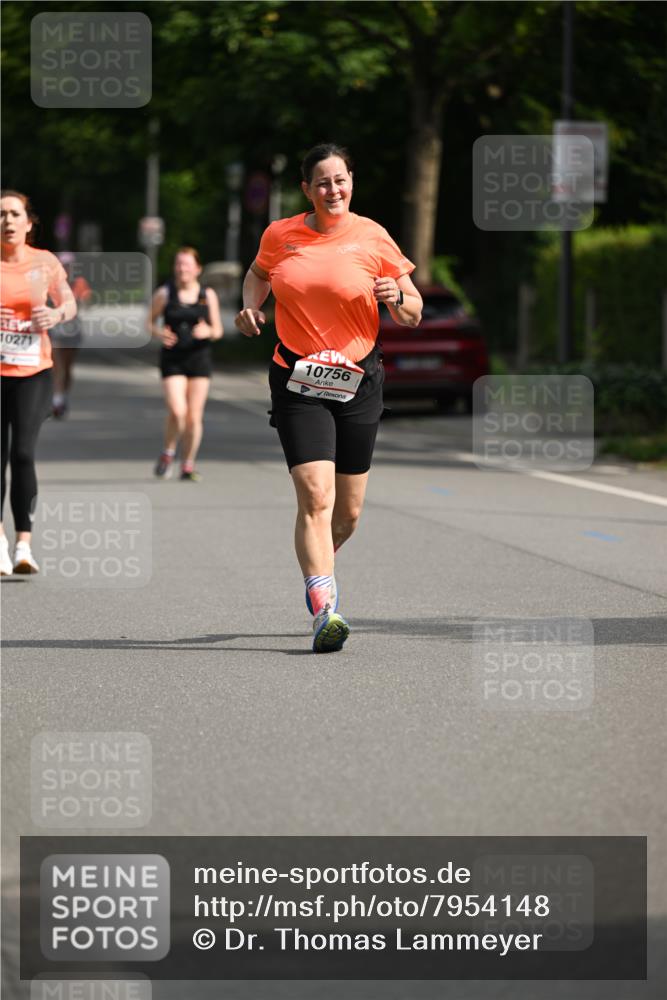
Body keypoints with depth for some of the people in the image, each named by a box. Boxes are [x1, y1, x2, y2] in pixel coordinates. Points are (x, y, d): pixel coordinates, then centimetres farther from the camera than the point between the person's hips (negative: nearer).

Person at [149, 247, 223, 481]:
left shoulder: (208, 295, 4)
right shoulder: (165, 293, 0)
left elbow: (218, 330, 8)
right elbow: (150, 322, 9)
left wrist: (208, 331, -15)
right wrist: (159, 333, -13)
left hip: (199, 358, 2)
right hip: (173, 358, -2)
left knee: (194, 416, 1)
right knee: (177, 411, -17)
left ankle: (188, 466, 14)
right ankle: (168, 453, 8)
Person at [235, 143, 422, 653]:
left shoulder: (373, 238, -2)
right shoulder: (279, 235, 2)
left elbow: (413, 315, 4)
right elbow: (259, 273, 25)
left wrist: (397, 297, -18)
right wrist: (251, 306, 5)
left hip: (358, 381, 1)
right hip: (297, 382, -1)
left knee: (348, 511, 8)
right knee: (316, 497, -18)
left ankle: (320, 564, 41)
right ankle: (324, 611, -22)